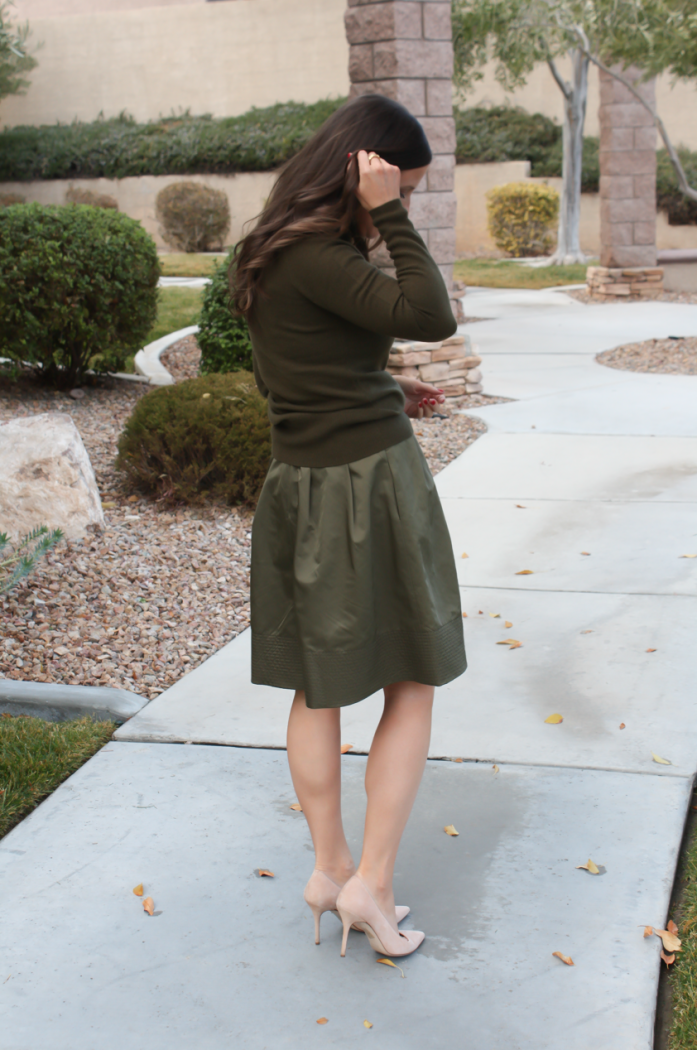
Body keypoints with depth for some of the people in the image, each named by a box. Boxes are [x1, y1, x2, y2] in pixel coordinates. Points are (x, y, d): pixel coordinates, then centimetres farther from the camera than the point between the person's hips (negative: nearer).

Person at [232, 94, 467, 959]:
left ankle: (328, 865, 28)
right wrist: (390, 218, -18)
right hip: (372, 482, -8)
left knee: (317, 687, 17)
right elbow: (431, 317, -23)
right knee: (412, 686, 8)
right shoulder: (311, 255, -19)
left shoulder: (272, 250, 9)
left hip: (299, 487, 8)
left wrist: (384, 396, 17)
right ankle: (371, 884, 8)